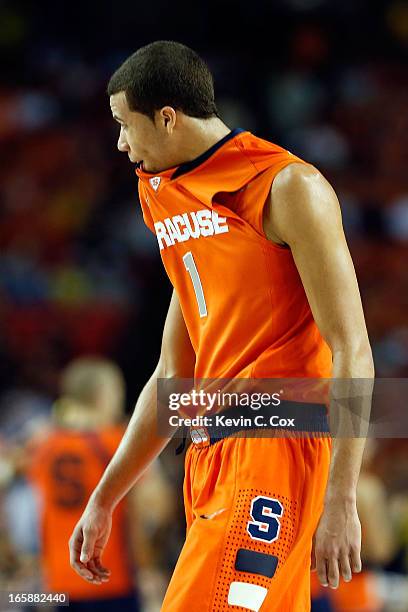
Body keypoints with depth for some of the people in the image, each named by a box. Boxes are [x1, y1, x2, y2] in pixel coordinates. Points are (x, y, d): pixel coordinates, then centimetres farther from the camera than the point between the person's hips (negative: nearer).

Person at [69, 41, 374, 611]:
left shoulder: (288, 188, -6)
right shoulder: (172, 201, 20)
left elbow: (352, 353, -12)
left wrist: (340, 502, -19)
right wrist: (103, 502, 24)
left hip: (275, 448, -8)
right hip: (210, 453, 8)